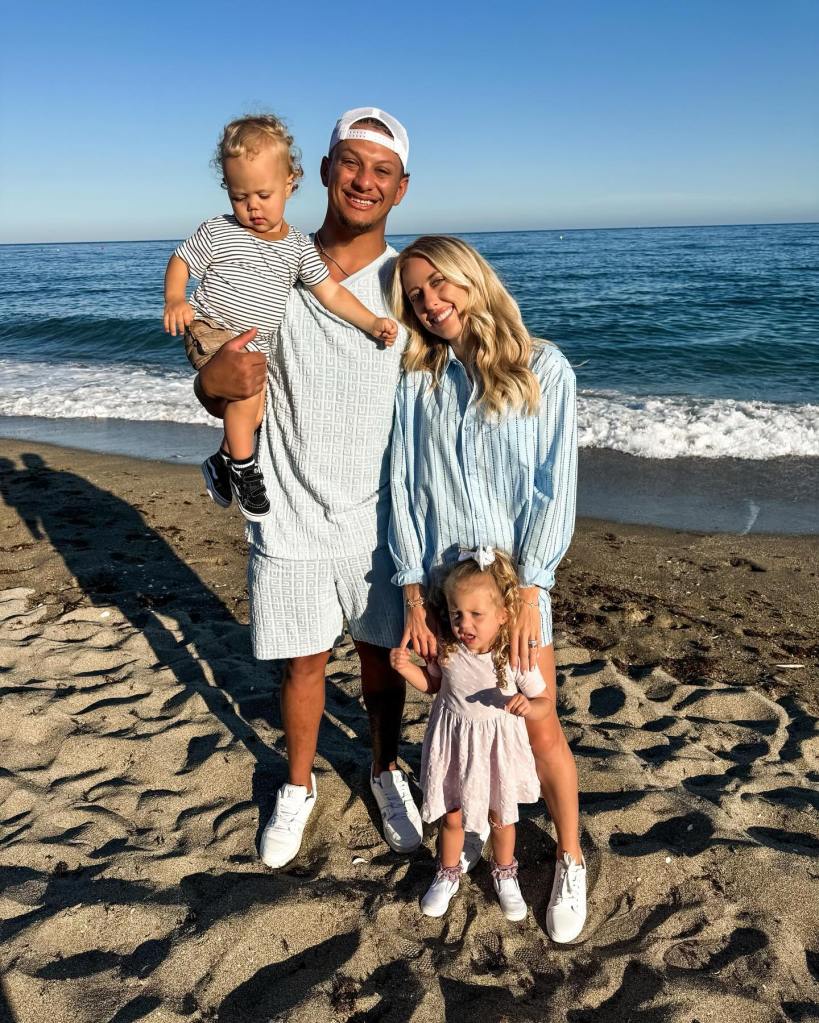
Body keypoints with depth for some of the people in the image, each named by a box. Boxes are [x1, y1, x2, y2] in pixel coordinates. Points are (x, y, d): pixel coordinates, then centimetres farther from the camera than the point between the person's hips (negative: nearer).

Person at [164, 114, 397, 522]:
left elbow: (331, 293, 4)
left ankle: (222, 461, 33)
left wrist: (372, 322, -6)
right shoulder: (217, 232, -3)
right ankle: (243, 467, -10)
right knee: (248, 391, -29)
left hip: (257, 346, 5)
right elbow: (179, 261, 4)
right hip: (212, 331, -5)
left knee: (254, 415, 7)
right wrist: (175, 300, -16)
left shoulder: (298, 247, 4)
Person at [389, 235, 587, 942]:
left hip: (516, 579, -2)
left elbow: (555, 488, -7)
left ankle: (571, 861, 28)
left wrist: (528, 593, -12)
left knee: (540, 730, 5)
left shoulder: (543, 369, -5)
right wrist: (413, 596, -4)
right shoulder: (418, 381, 2)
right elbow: (404, 489, 0)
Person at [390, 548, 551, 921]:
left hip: (498, 745, -1)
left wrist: (526, 706, -36)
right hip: (454, 742, 2)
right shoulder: (447, 648, -17)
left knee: (501, 817, 21)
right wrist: (405, 667, -16)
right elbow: (433, 684, 2)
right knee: (451, 817, 19)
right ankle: (448, 875, 47)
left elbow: (543, 702, -14)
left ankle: (505, 874, 49)